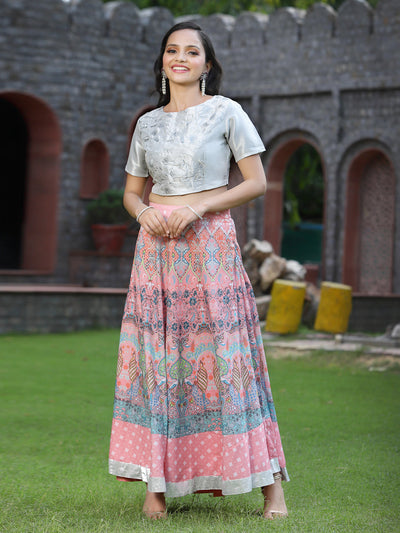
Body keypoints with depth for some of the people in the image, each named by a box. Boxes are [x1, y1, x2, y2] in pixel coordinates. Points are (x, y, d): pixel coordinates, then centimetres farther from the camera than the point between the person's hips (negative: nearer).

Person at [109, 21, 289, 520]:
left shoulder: (225, 112, 2)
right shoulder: (148, 123, 13)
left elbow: (257, 182, -2)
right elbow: (131, 192, 19)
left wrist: (197, 207, -13)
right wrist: (144, 213, -4)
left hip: (210, 241, -4)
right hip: (157, 246, 4)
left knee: (224, 354, -8)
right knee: (157, 356, -2)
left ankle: (271, 484, -3)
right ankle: (156, 484, 2)